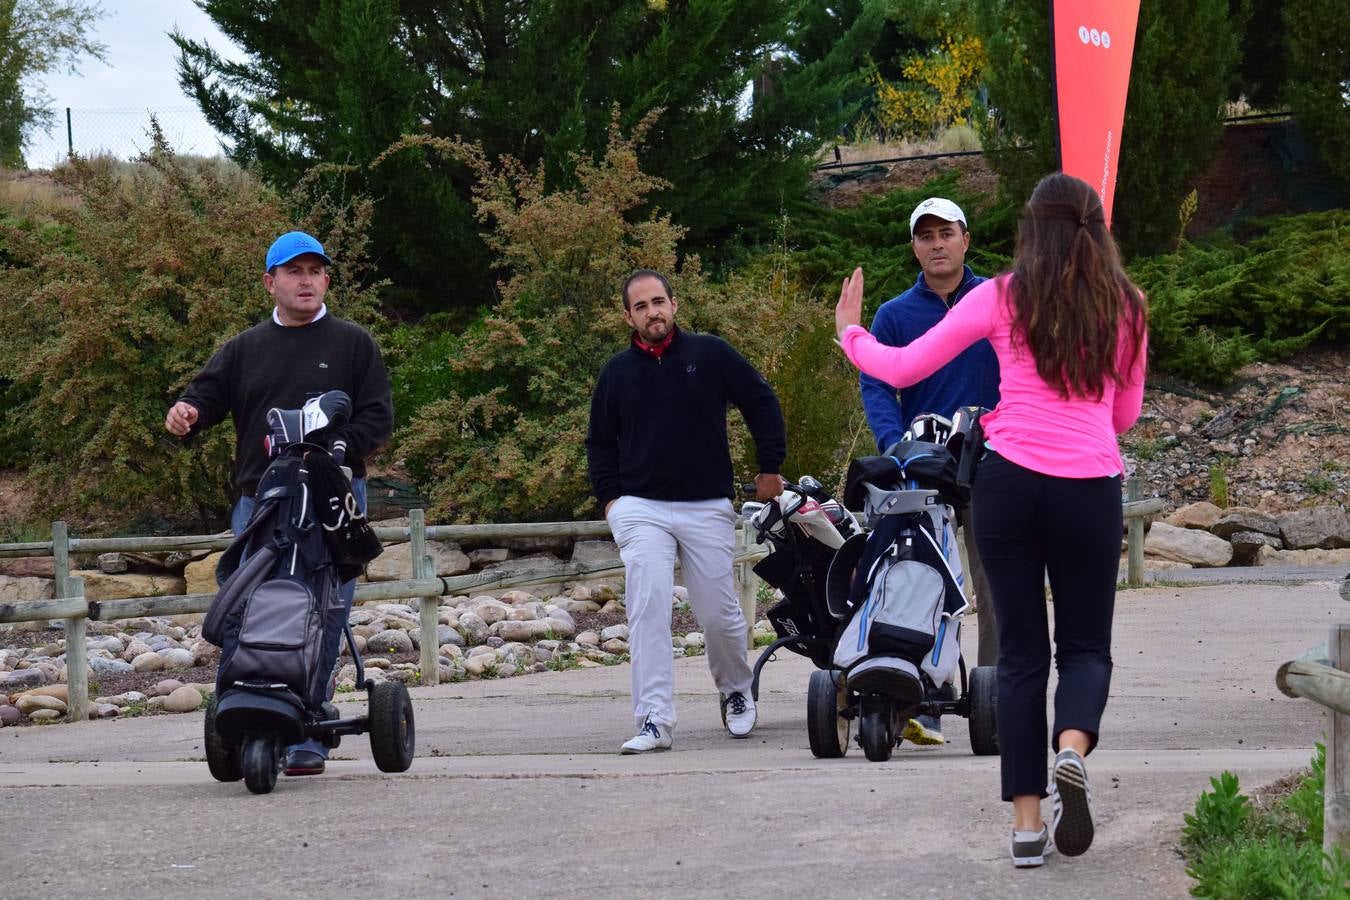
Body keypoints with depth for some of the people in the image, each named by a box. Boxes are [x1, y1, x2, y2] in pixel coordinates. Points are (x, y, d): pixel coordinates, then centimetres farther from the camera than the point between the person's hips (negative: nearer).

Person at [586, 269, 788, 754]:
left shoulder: (711, 354, 2)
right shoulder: (617, 372, 8)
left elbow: (762, 404, 9)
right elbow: (599, 441, 19)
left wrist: (769, 468, 6)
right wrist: (609, 497, 8)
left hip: (708, 508, -1)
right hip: (642, 509, 1)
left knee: (718, 613, 3)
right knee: (648, 609, -14)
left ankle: (736, 692, 32)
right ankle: (653, 719, -16)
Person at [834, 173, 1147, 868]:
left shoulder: (1001, 298, 2)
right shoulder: (1124, 308, 6)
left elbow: (902, 369, 6)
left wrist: (850, 333, 24)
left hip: (1010, 480, 0)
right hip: (1090, 488, 0)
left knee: (1020, 648, 8)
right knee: (1085, 644, 12)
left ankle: (1027, 820, 3)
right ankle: (1072, 749, -21)